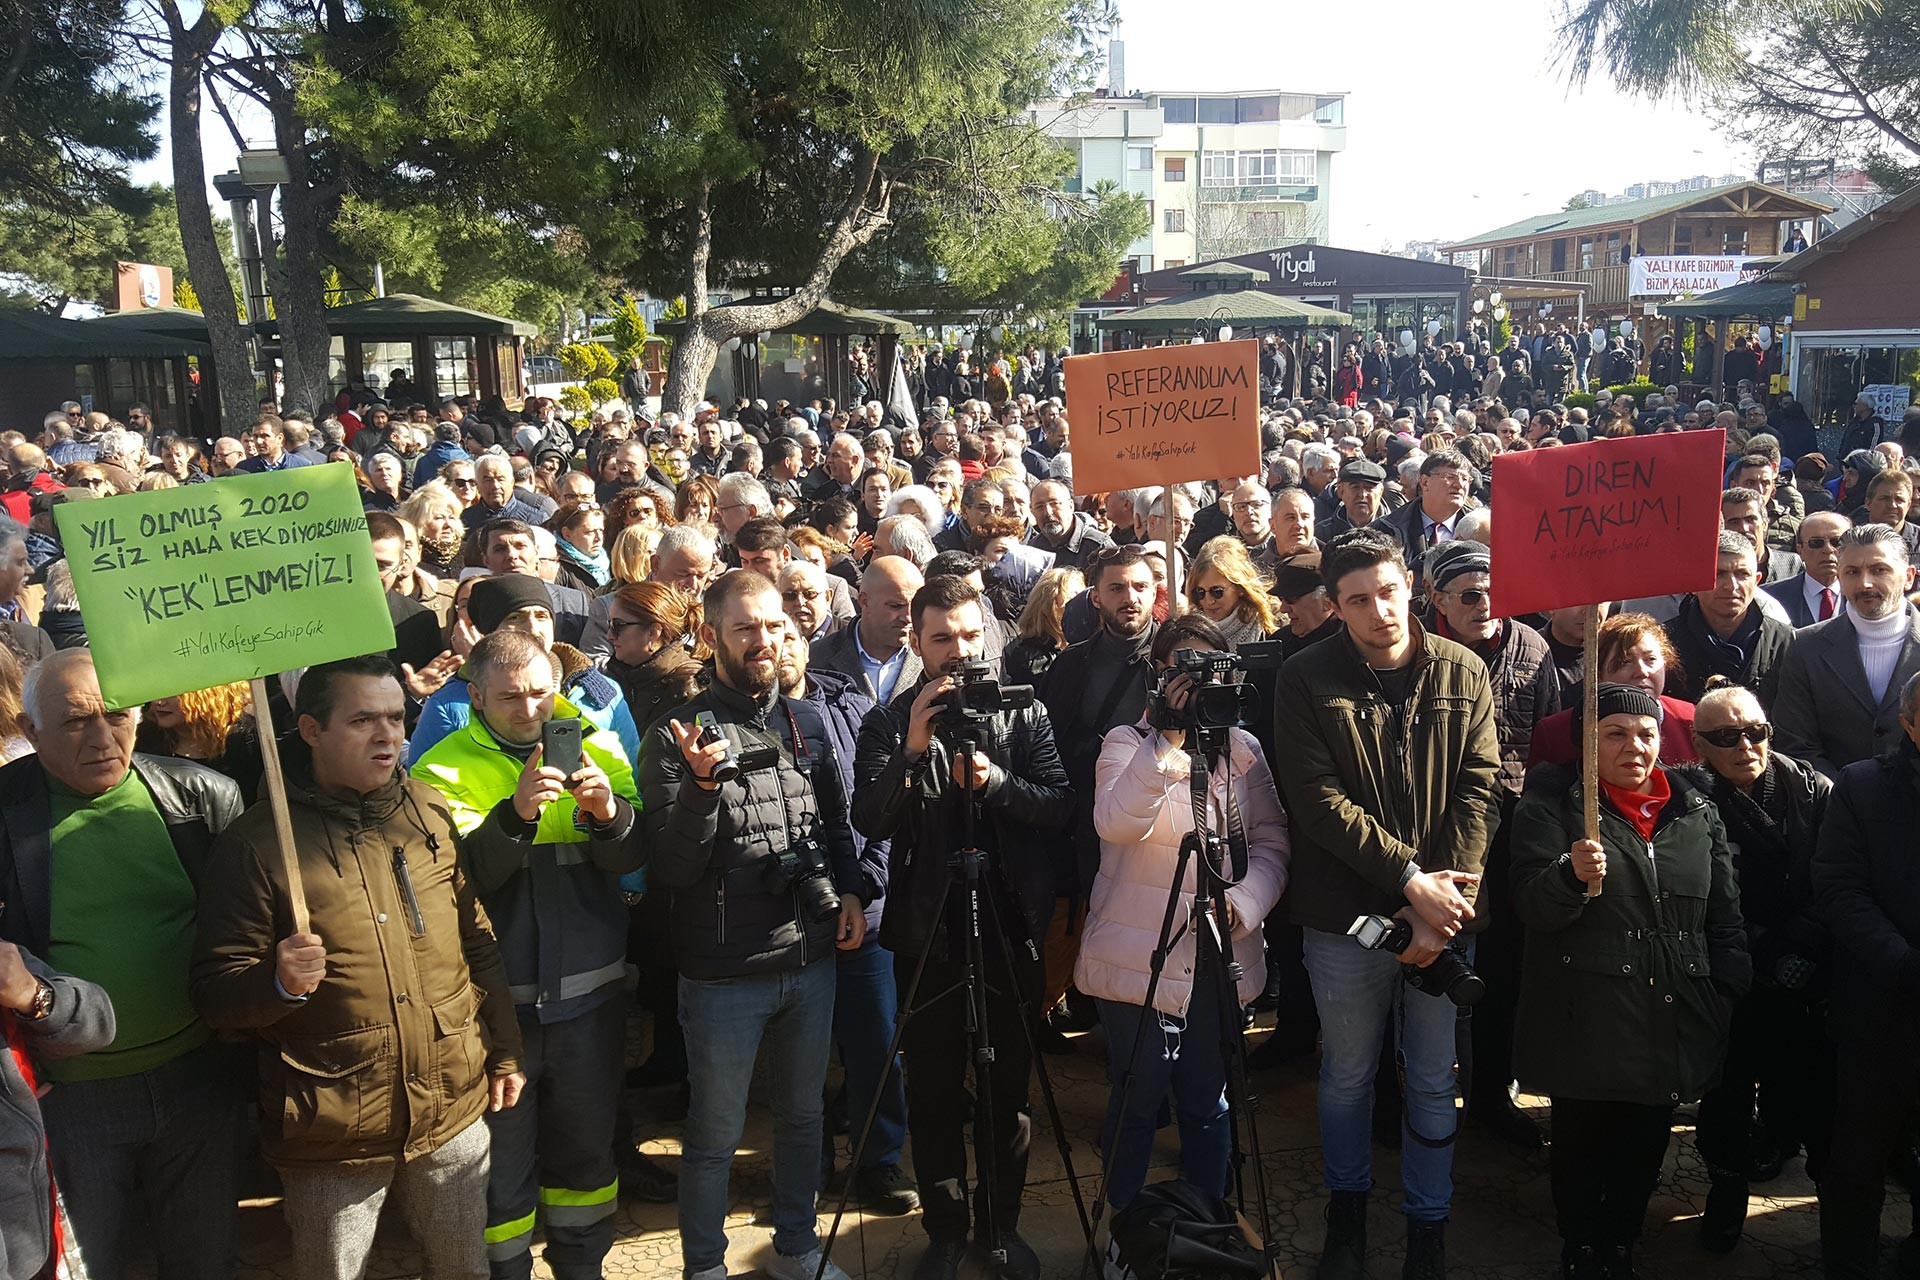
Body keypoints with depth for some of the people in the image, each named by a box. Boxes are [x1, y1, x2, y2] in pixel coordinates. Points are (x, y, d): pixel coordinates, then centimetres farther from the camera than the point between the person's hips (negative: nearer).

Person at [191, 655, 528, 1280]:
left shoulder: (431, 812, 2)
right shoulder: (256, 841, -10)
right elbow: (214, 990, -9)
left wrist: (505, 1052, 11)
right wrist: (279, 983, -28)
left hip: (454, 1111, 4)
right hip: (332, 1134, -3)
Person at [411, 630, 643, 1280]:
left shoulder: (596, 748, 2)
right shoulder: (444, 769, -5)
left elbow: (629, 859, -5)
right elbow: (463, 875, -17)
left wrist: (610, 814, -26)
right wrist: (515, 813, -33)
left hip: (590, 993, 2)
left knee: (586, 1145, 18)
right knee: (501, 1155, 11)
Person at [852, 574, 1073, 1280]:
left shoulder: (1024, 711, 1)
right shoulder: (890, 720, 0)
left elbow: (1060, 807, -6)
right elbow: (869, 820, -11)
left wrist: (995, 780, -22)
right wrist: (912, 750, -24)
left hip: (1010, 927, 0)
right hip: (926, 930, 0)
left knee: (1009, 1088, 11)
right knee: (933, 1092, 9)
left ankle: (1002, 1222, 29)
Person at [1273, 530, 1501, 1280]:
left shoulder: (1463, 674, 0)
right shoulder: (1307, 682, -6)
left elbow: (1478, 792, -4)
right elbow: (1318, 801, -12)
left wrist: (1446, 897, -14)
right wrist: (1410, 879, -17)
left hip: (1442, 914, 1)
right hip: (1346, 916, -1)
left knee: (1434, 1083, 13)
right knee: (1347, 1077, 15)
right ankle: (1347, 1209, 37)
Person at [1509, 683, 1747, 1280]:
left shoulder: (1697, 812, 10)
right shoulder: (1552, 805, -2)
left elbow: (1725, 920, 15)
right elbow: (1532, 907, -10)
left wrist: (1729, 998, 6)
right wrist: (1572, 875, -30)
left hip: (1672, 1024, 4)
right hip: (1586, 1024, -4)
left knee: (1646, 1142, 13)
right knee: (1581, 1142, 7)